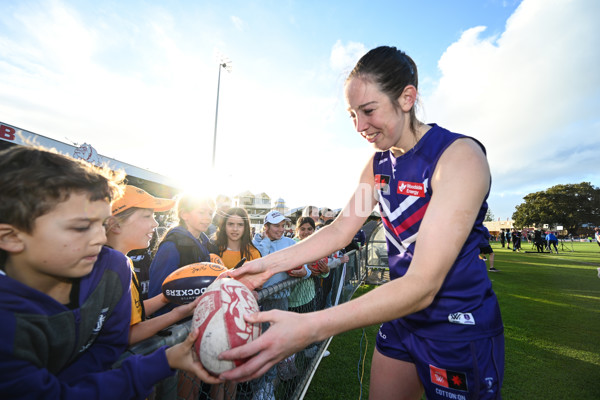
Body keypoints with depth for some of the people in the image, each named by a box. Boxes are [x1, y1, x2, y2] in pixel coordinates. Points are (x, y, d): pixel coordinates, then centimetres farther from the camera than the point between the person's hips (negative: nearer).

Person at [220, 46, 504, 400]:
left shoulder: (459, 156, -23)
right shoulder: (378, 163, 0)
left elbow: (422, 284, -30)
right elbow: (341, 230, -2)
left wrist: (309, 328, -37)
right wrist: (270, 264, -12)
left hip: (460, 329, -6)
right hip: (402, 317, 6)